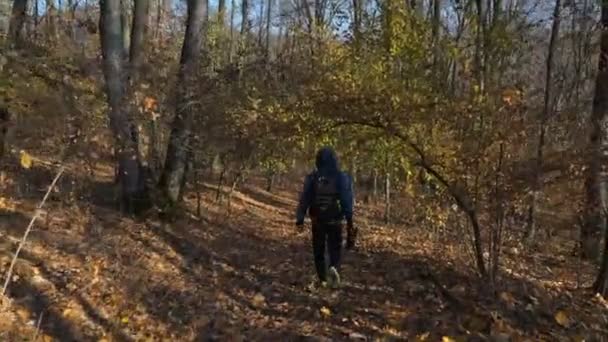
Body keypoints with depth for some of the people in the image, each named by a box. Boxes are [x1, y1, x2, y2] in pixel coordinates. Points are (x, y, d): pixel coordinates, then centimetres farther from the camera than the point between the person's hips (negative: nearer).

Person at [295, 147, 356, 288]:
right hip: (335, 221, -1)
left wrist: (299, 218, -2)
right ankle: (334, 268, -22)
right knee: (335, 249, 7)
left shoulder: (312, 178, -2)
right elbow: (347, 200, -7)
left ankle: (323, 279, 18)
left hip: (317, 221, 1)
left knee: (318, 250, 14)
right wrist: (349, 220, -3)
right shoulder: (342, 177, -4)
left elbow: (304, 199, -4)